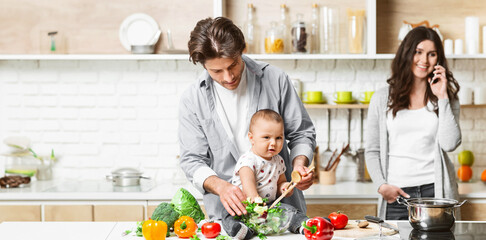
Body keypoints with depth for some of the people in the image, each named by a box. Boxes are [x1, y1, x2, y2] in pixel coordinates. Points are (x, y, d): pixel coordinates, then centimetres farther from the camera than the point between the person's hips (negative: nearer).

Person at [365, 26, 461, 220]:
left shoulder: (447, 98, 8)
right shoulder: (382, 99, 8)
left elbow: (450, 144, -6)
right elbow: (372, 151, 9)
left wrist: (442, 98, -6)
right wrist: (382, 185, -5)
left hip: (435, 191, 0)